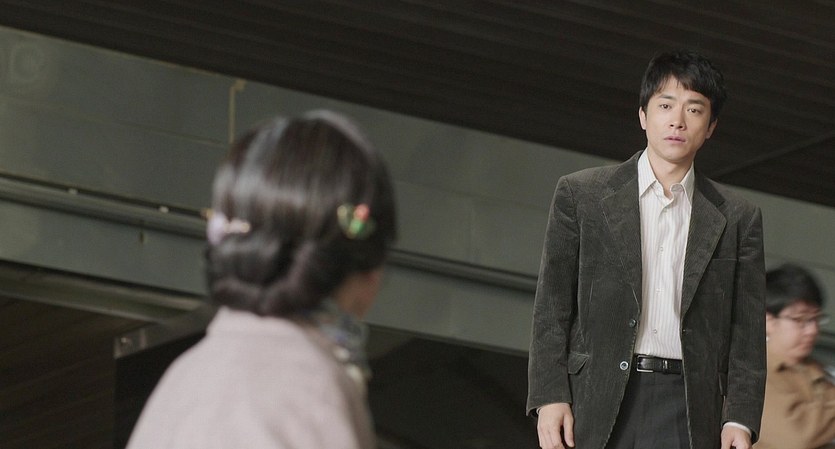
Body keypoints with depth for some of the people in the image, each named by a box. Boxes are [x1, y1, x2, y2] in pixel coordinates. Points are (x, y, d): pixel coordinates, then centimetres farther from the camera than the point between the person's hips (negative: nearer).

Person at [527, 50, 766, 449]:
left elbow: (747, 330, 11)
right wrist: (549, 396, -5)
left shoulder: (737, 219, 13)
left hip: (687, 408, 1)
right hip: (599, 400, -1)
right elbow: (551, 307, 6)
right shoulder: (581, 195, 9)